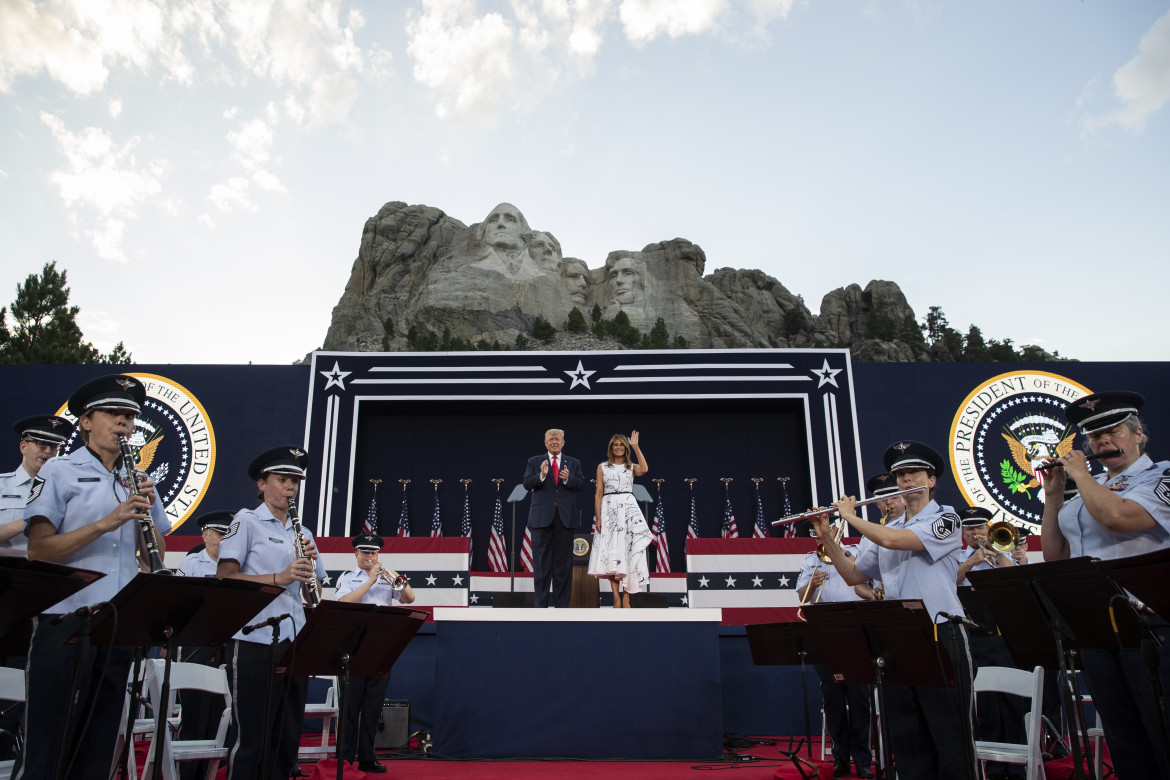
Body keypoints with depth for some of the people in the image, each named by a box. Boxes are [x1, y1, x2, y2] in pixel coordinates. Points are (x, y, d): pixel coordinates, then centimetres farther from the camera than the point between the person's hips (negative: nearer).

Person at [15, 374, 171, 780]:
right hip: (65, 623, -5)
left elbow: (158, 556, 13)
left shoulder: (138, 482, 13)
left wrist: (148, 512, -5)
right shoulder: (59, 472, 0)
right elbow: (37, 551, -10)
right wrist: (107, 522, -20)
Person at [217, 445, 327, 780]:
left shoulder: (302, 534, 17)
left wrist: (309, 567, -2)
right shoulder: (247, 521, 1)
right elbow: (225, 578, -9)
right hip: (255, 641, -6)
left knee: (287, 739, 10)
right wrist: (280, 577, -20)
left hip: (295, 642, 6)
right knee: (251, 738, -1)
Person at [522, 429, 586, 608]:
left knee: (563, 562, 6)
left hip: (565, 518, 1)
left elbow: (581, 485, 0)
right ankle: (540, 605, 9)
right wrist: (541, 476, -23)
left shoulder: (573, 463, 11)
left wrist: (568, 479, -19)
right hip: (542, 518, -1)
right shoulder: (534, 462, 7)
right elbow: (527, 484, -5)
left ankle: (561, 604, 14)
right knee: (541, 562, 3)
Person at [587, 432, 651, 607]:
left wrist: (635, 447, -10)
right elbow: (598, 493, 6)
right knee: (611, 553, -4)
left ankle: (626, 598, -1)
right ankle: (616, 597, -3)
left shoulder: (631, 467, 10)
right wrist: (598, 518, -2)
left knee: (628, 551, -4)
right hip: (609, 509, 0)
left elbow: (644, 469, -15)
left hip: (628, 509, 0)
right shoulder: (602, 467, 11)